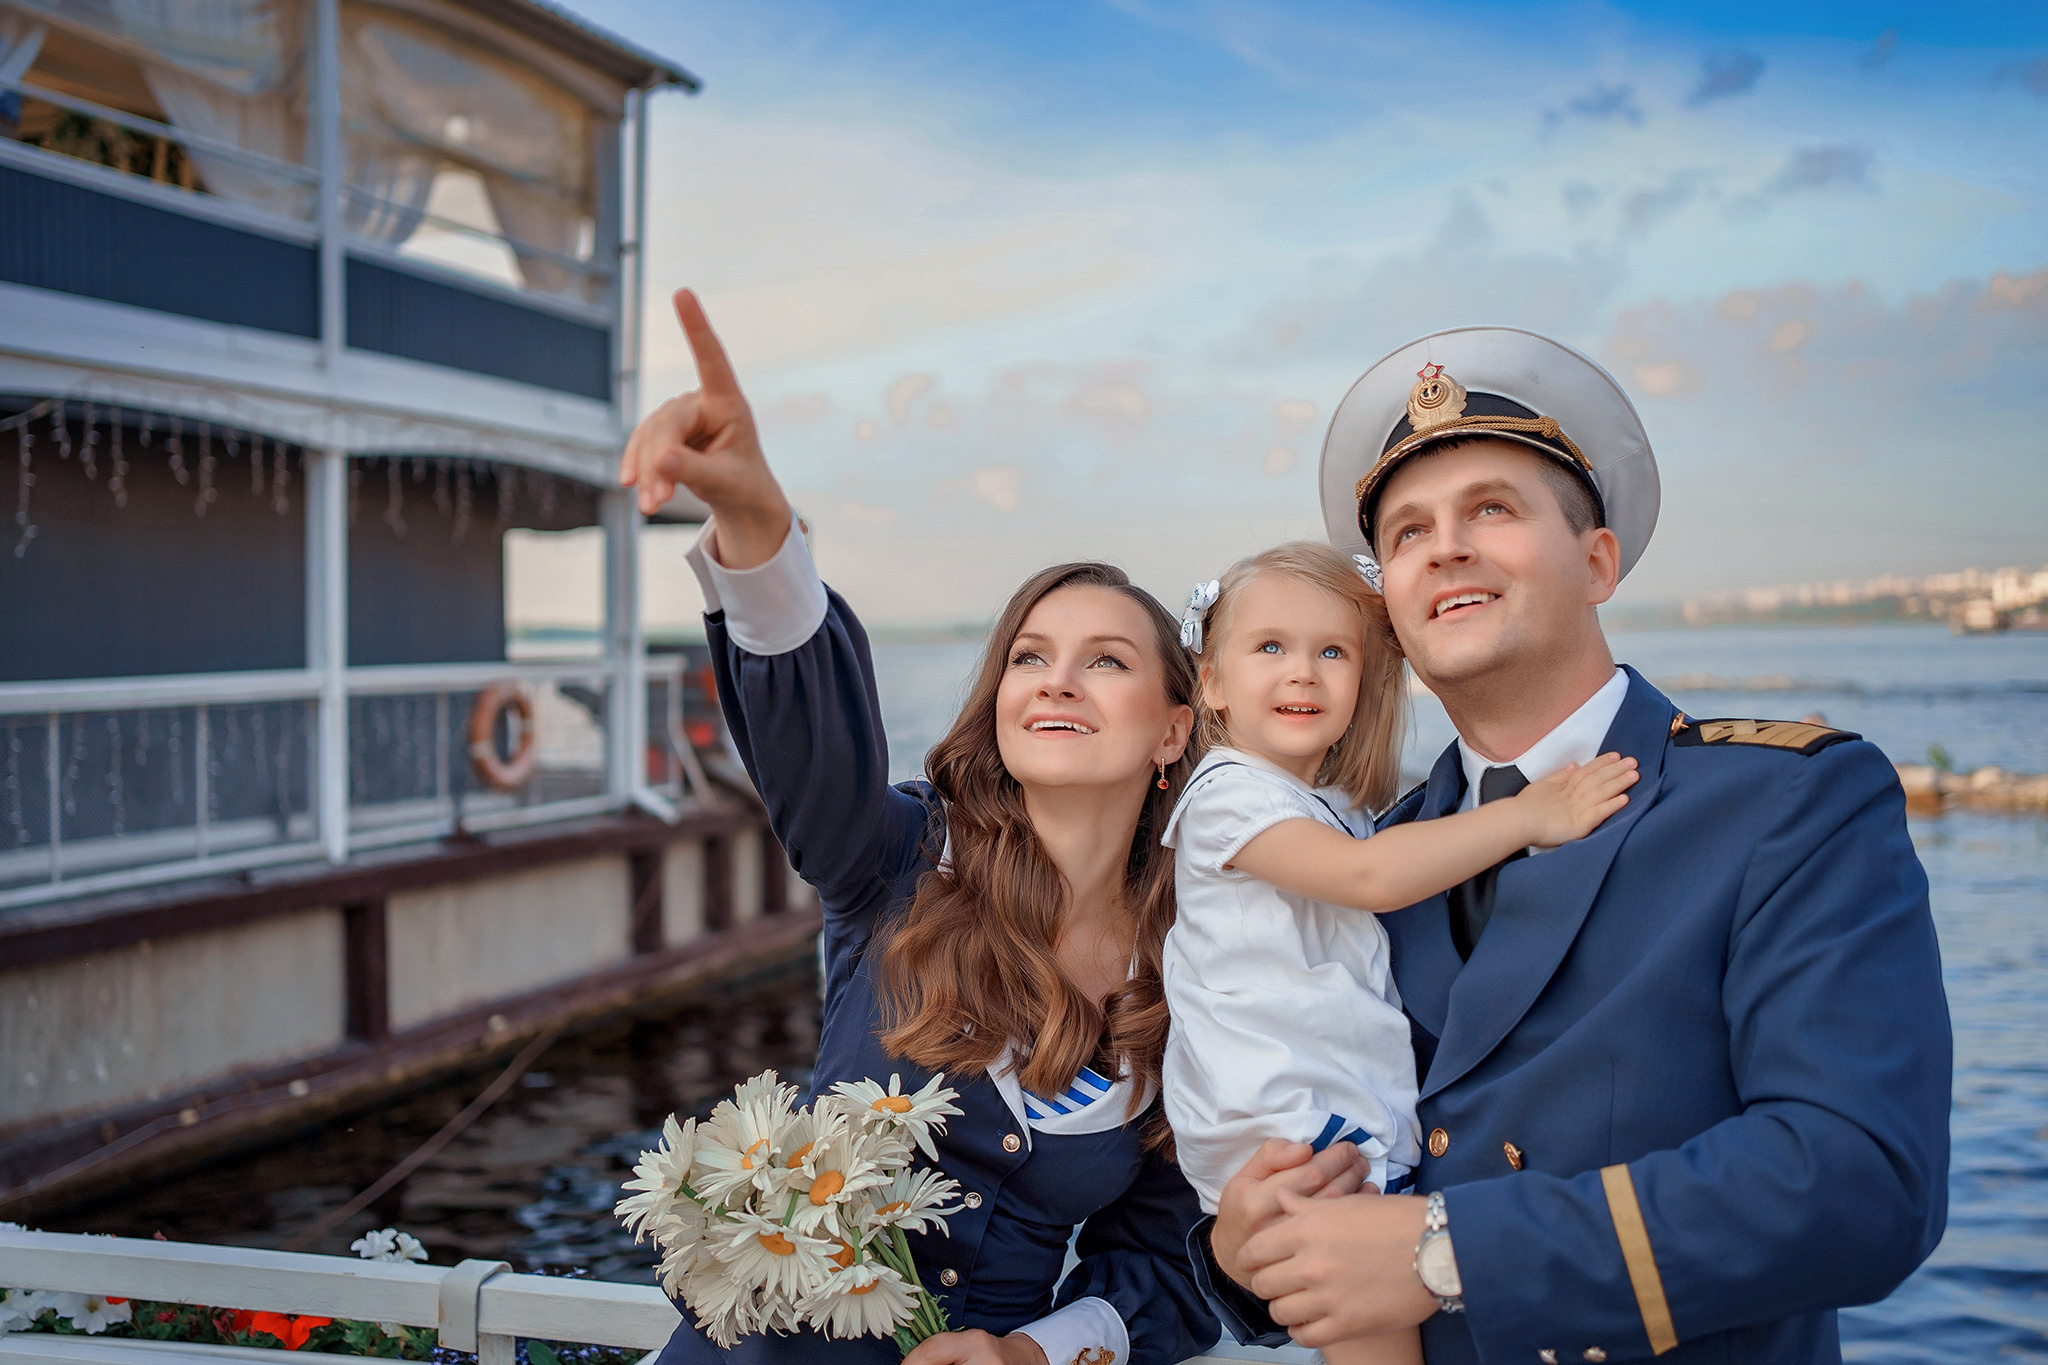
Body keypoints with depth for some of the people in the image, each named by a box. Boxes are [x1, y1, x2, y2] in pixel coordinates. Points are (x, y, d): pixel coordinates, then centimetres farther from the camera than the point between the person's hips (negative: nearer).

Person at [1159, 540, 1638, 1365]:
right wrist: (1530, 815, -16)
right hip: (1278, 1125, -8)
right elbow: (1370, 876, -20)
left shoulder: (1337, 810, 20)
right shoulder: (1228, 792, -8)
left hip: (1365, 1123, 9)